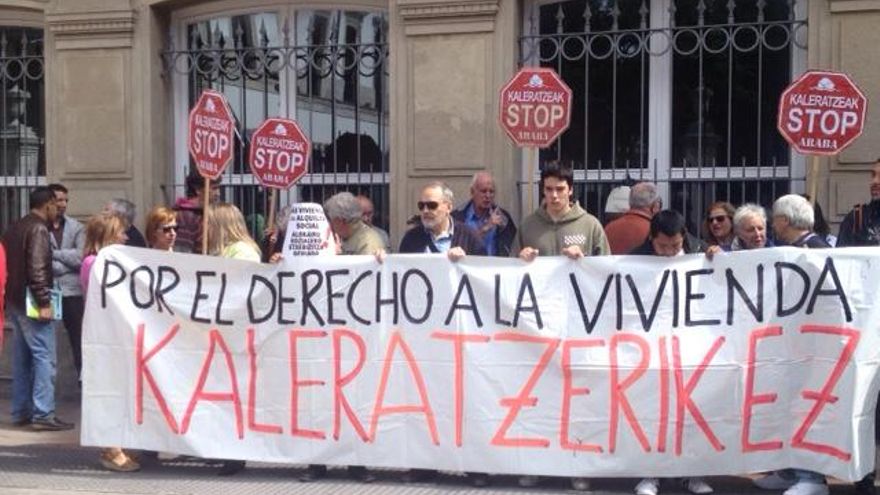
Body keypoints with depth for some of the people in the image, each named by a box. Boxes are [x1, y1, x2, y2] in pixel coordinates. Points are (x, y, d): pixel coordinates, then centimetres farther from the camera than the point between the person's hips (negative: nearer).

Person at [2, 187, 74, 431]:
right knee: (44, 356, -7)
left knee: (21, 357, 14)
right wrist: (43, 302, -20)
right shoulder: (38, 229, -12)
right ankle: (43, 414, -8)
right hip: (31, 302, -9)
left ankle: (20, 411, 19)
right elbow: (37, 268, -21)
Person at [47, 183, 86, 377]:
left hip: (72, 291, 2)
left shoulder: (75, 227, 6)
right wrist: (68, 262, -11)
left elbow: (82, 256, -6)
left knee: (79, 337, 6)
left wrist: (54, 253, -9)